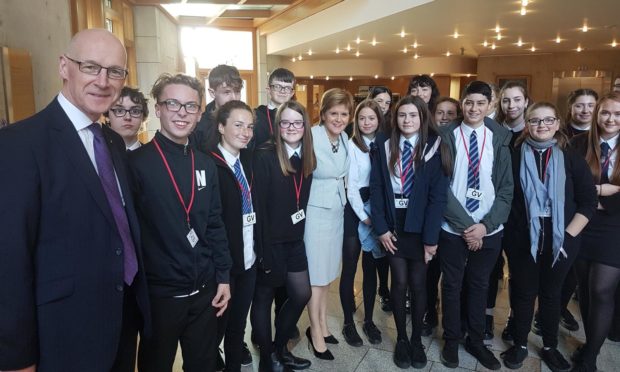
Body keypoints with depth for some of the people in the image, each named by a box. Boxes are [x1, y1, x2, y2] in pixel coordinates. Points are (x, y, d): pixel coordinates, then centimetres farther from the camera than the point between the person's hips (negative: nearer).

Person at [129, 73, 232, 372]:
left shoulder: (205, 164, 4)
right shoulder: (136, 163, -12)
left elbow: (215, 224, 8)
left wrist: (223, 276, 7)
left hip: (205, 291, 5)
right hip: (159, 294, -4)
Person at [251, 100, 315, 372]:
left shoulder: (306, 158, 5)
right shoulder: (264, 156, -15)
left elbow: (302, 201, 9)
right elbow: (258, 205, -18)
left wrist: (300, 234, 6)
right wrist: (263, 249, -19)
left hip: (294, 240, 7)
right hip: (270, 241, -7)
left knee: (302, 294, 14)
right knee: (264, 298, 9)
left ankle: (280, 348, 35)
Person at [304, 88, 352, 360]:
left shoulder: (345, 138, 3)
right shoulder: (311, 137, -18)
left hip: (337, 210, 7)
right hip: (316, 211, -6)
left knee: (328, 273, 17)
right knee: (316, 276, 6)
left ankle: (322, 325, 33)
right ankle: (316, 333, 23)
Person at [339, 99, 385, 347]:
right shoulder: (351, 145, -7)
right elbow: (351, 186, -10)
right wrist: (363, 216, -11)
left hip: (377, 210, 4)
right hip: (354, 210, -4)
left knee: (371, 267, 12)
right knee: (349, 268, 3)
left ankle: (369, 320, 27)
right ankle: (348, 323, 18)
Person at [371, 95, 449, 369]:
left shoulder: (433, 148, -5)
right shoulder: (385, 147, 1)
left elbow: (438, 195, -9)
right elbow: (376, 188, 0)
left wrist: (431, 237, -13)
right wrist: (381, 227, -7)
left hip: (419, 227, -1)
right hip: (393, 225, 1)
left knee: (418, 284, 9)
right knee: (399, 283, 7)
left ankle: (417, 339, 29)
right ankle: (401, 339, 25)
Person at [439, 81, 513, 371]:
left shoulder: (499, 138, 2)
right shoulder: (446, 136, -6)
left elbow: (506, 188, 0)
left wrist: (485, 225, -11)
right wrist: (466, 225, -13)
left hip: (490, 230, 2)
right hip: (453, 228, -2)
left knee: (480, 285, 16)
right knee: (452, 285, 10)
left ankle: (476, 341, 34)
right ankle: (451, 341, 29)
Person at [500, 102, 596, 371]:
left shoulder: (571, 158, 1)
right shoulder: (515, 156, -2)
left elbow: (588, 201, 1)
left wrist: (569, 235, -7)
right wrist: (509, 228, -6)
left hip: (560, 240, 1)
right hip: (522, 238, -1)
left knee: (551, 293, 15)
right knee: (523, 292, 10)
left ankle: (550, 347, 33)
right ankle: (520, 344, 28)